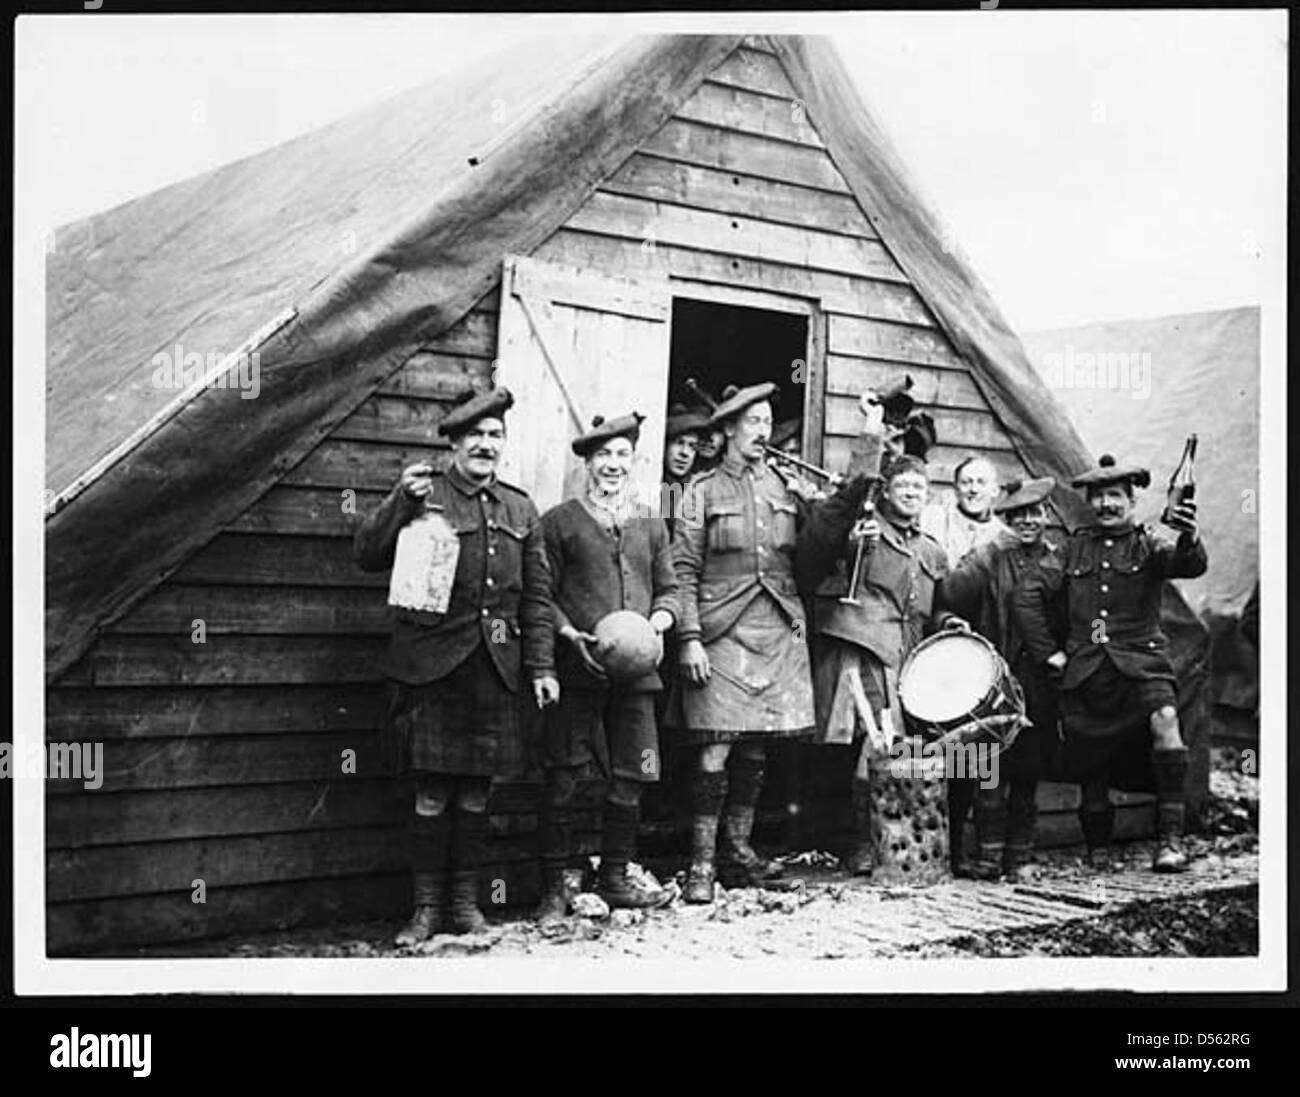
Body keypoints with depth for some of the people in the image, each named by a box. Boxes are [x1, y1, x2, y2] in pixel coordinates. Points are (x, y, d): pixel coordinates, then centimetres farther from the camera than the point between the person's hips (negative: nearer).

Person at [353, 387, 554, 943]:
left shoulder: (520, 510, 13)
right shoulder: (424, 495, 0)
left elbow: (535, 595, 14)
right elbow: (367, 555, -6)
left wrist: (540, 666, 8)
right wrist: (401, 501, -19)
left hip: (493, 668, 4)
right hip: (431, 666, -3)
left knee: (476, 791, 9)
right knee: (431, 793, 0)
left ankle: (465, 899, 22)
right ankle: (427, 905, 11)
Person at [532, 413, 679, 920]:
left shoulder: (651, 526, 16)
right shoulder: (560, 521, 4)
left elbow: (668, 589, 18)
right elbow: (542, 593, 2)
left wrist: (658, 622, -2)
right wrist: (570, 634, -12)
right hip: (576, 670, -4)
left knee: (630, 780, 6)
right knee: (562, 779, -4)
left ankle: (614, 877, 21)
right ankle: (554, 887, 6)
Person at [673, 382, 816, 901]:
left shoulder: (782, 486, 14)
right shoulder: (702, 491, 1)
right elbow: (684, 570, -4)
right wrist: (690, 639, -11)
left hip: (778, 631, 4)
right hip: (722, 631, -4)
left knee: (756, 747, 8)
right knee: (716, 748, -8)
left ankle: (738, 851, 19)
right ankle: (702, 863, -3)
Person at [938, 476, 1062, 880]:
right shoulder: (990, 557, 2)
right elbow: (952, 595, -14)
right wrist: (987, 557, -20)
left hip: (1038, 684, 3)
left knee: (1029, 771, 6)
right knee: (992, 770, -7)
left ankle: (1019, 858, 13)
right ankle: (990, 855, 0)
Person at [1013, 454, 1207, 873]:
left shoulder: (1148, 546, 6)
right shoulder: (1075, 548, 12)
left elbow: (1190, 566, -15)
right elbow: (1027, 594, 12)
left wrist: (1189, 537, -38)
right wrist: (1048, 652, 5)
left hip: (1140, 664, -2)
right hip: (1085, 673, 3)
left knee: (1164, 720, -30)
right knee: (1091, 768, 6)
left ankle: (1171, 839, -28)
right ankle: (1098, 850, 27)